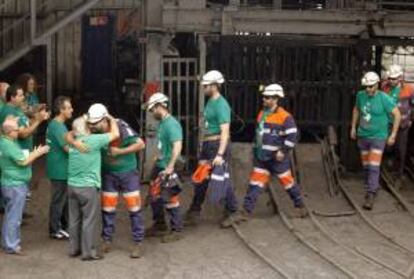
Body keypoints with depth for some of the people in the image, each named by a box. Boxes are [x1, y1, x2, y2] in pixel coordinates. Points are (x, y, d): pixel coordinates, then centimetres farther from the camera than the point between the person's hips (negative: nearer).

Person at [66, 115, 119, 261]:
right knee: (89, 220, 1)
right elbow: (115, 134, -5)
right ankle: (88, 252, 5)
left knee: (74, 219, 14)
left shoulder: (72, 142, 5)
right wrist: (111, 119, 9)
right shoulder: (94, 140, -13)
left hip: (72, 186, 6)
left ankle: (74, 248, 23)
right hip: (88, 187, -6)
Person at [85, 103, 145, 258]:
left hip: (128, 172, -4)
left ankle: (138, 243, 7)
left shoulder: (120, 127, -26)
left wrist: (120, 151, -27)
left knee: (134, 207, -1)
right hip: (109, 174, 4)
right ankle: (107, 240, 22)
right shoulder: (94, 131, -14)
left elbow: (141, 144, -24)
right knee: (107, 208, 9)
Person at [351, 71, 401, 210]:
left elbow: (397, 115, -9)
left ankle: (371, 196, -12)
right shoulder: (360, 95, -1)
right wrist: (353, 127, 18)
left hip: (378, 137, -5)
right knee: (366, 165, 12)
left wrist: (393, 135, -9)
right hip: (363, 136, 5)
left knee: (374, 167, -12)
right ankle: (372, 187, 31)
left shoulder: (384, 98, -15)